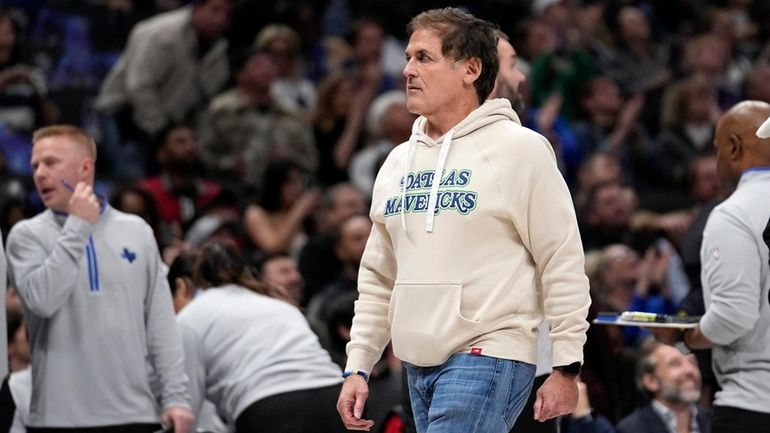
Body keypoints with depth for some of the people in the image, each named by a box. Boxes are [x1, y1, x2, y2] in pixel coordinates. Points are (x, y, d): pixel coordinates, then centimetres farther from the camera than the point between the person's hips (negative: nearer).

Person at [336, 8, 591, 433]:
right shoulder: (398, 162, 15)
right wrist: (357, 368, 13)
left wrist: (565, 369, -11)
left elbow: (563, 263, -8)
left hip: (488, 356, -8)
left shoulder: (518, 150, -6)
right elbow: (378, 277, 20)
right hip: (418, 365, 8)